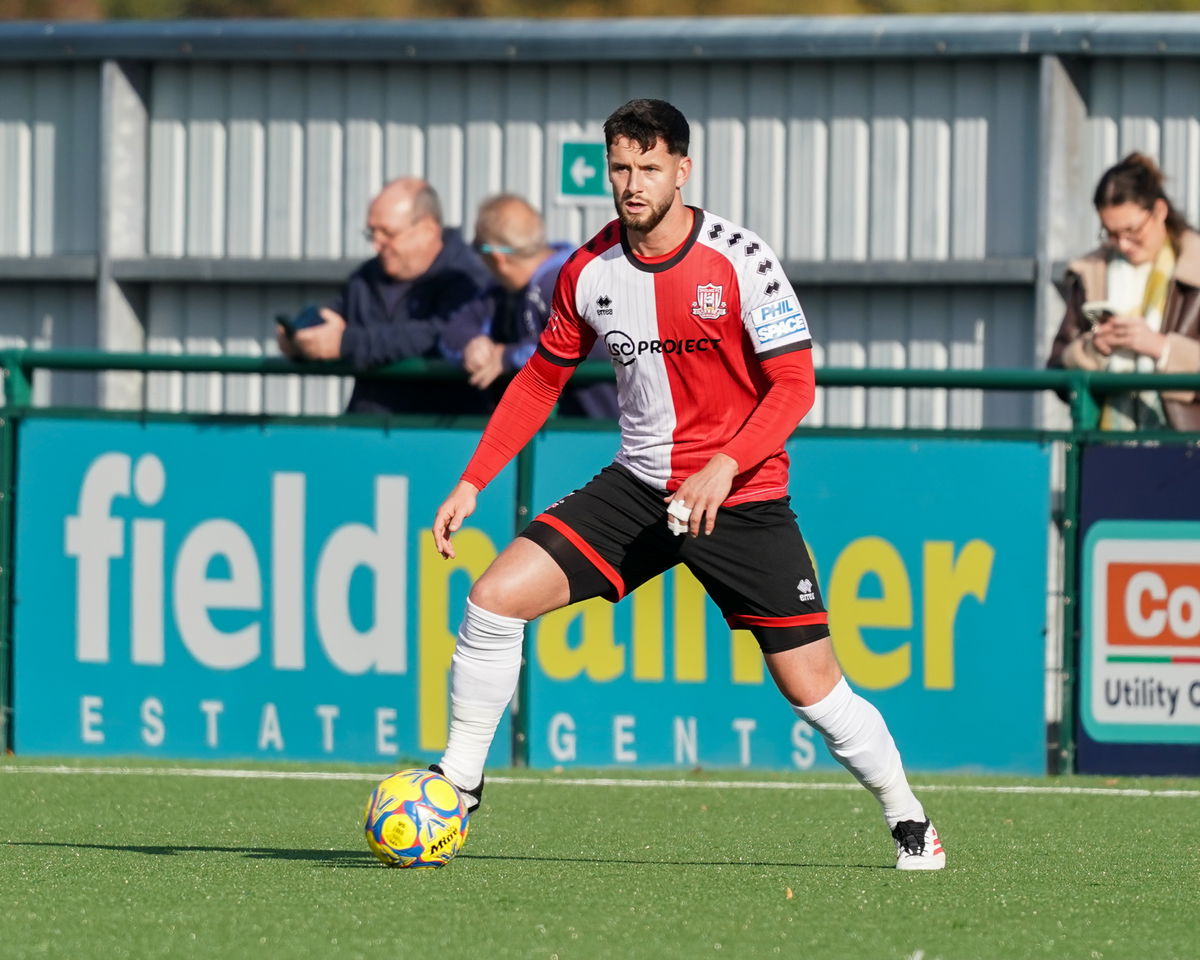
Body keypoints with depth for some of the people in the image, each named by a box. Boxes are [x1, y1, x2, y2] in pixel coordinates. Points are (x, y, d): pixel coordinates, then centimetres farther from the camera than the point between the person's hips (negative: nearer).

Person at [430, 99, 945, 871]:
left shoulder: (740, 260, -14)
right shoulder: (589, 272, -1)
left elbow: (794, 383, -13)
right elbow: (541, 380, 12)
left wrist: (723, 468, -26)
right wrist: (472, 482, 6)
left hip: (740, 499, -4)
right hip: (639, 484, 4)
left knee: (811, 686, -5)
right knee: (496, 595, -12)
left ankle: (907, 817, 17)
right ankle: (458, 781, 2)